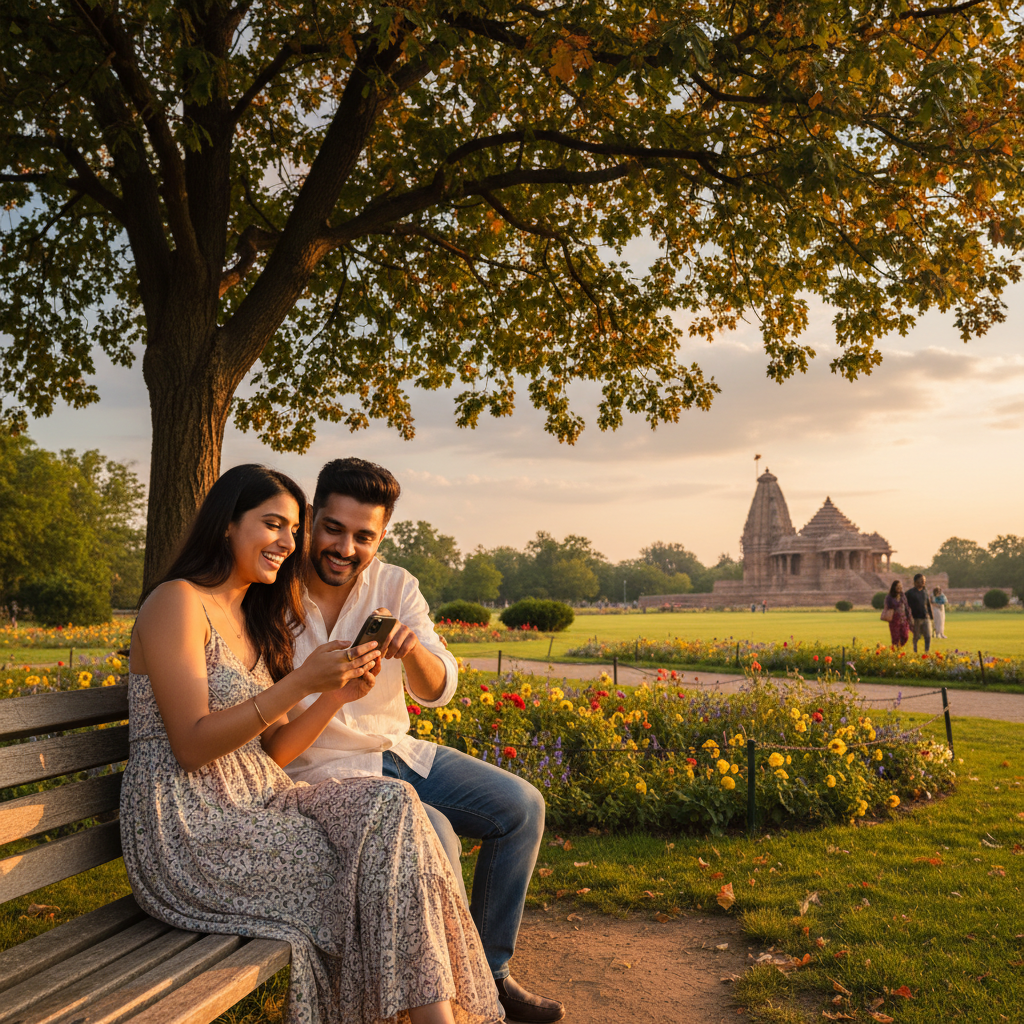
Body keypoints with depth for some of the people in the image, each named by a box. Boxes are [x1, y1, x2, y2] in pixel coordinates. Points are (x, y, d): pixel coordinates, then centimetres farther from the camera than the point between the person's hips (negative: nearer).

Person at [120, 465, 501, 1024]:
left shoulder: (253, 621, 17)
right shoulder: (178, 602, -9)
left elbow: (271, 752, 11)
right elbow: (192, 746, -17)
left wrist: (338, 694, -4)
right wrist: (302, 680, -22)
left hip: (258, 802, 7)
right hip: (187, 830, -7)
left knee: (392, 804, -17)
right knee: (378, 862, -17)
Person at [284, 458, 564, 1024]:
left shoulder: (396, 587, -2)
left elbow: (438, 689, -9)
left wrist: (413, 648, -31)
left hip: (397, 751, 6)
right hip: (320, 770, -6)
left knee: (522, 806, -1)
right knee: (433, 836, -29)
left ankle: (489, 969, 14)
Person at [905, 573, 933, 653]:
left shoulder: (925, 592, 12)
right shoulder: (910, 593, -5)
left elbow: (929, 605, 18)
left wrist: (930, 617, 15)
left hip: (926, 618, 4)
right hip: (916, 619, -4)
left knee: (928, 636, -5)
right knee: (916, 638, 3)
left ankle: (927, 653, 3)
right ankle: (915, 653, 14)